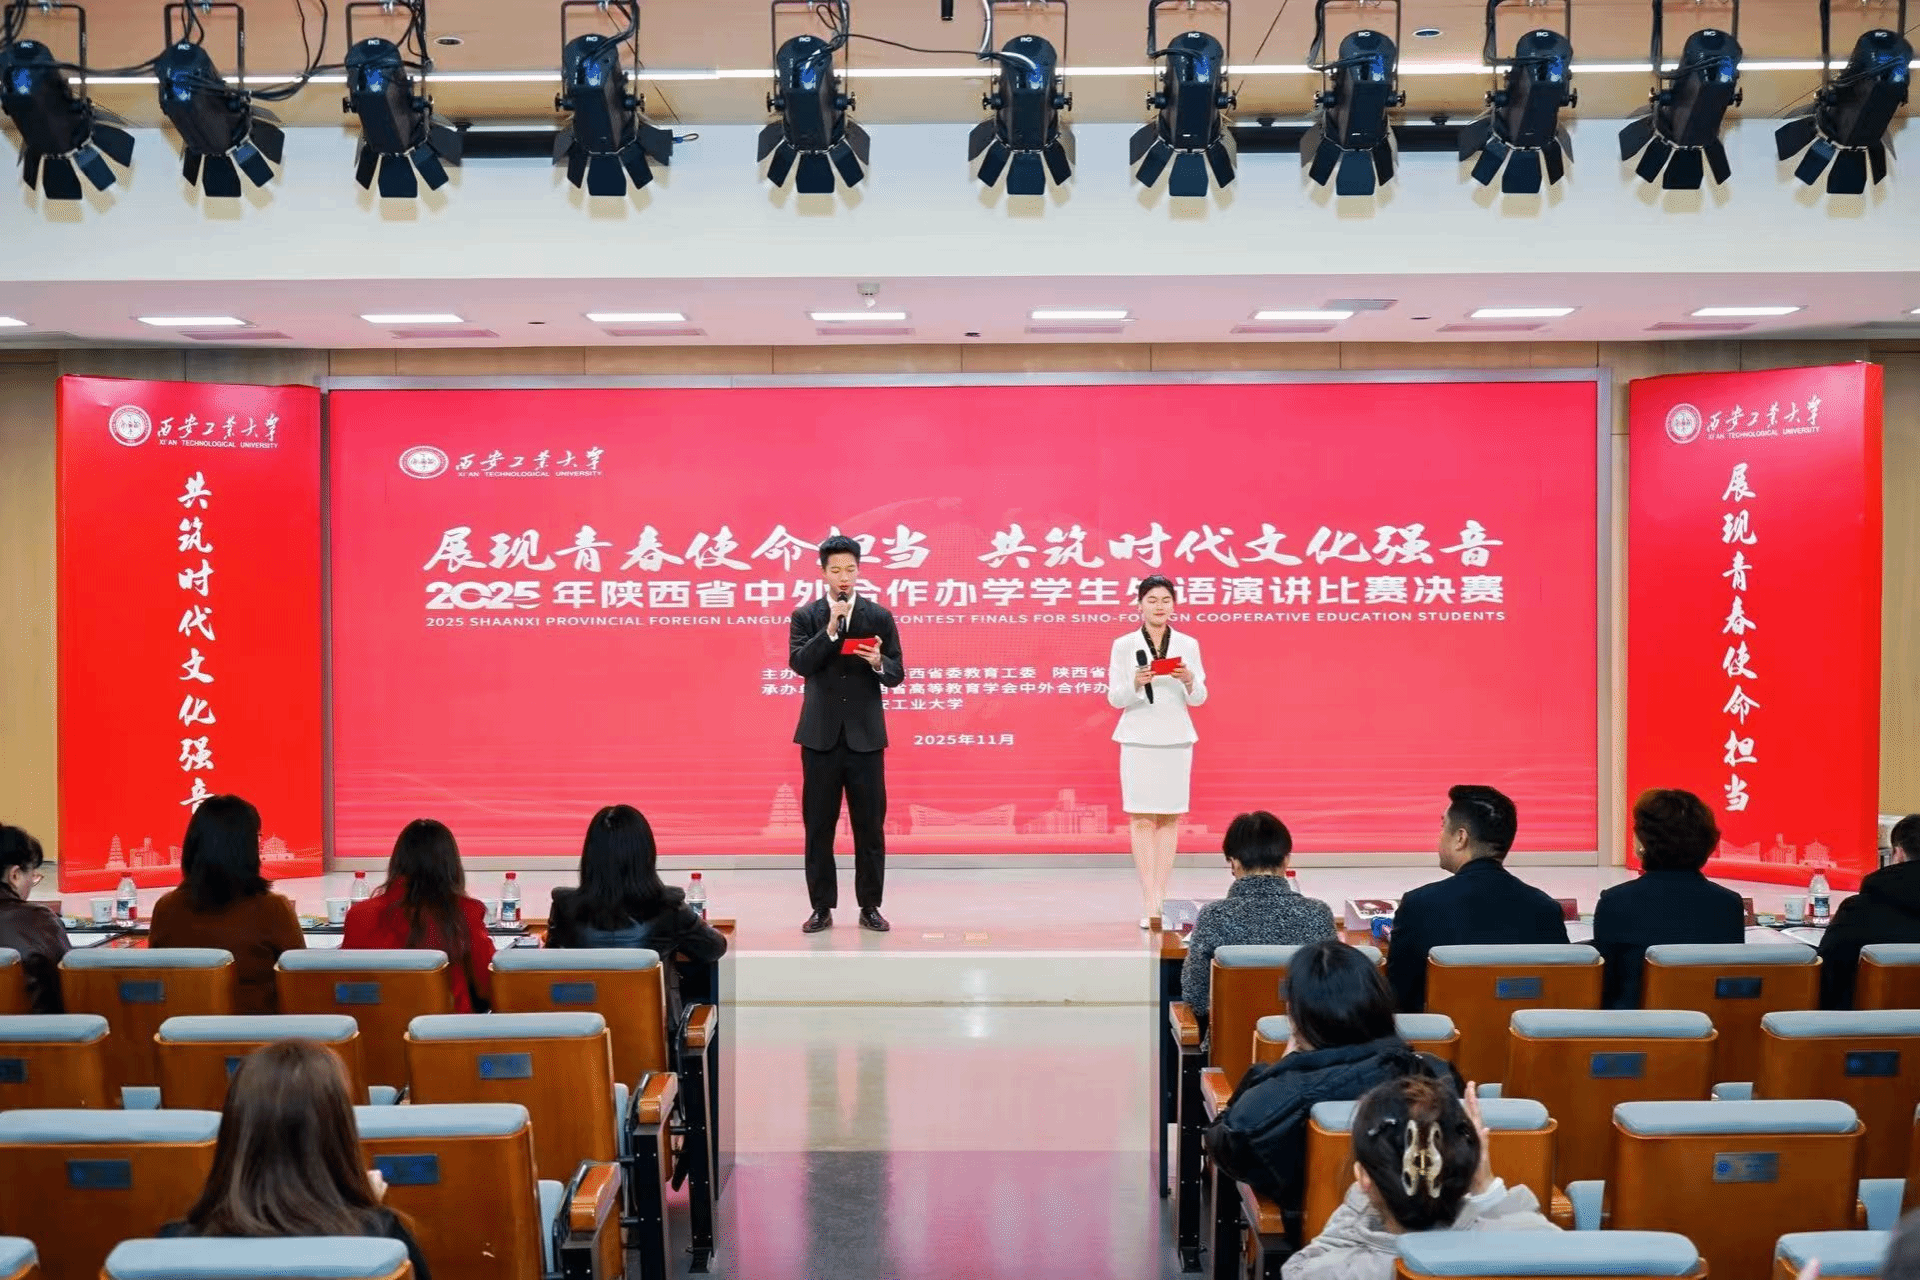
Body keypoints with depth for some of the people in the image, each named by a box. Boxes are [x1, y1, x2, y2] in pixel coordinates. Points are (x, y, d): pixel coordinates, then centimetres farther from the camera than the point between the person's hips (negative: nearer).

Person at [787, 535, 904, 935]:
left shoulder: (880, 617, 4)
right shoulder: (804, 616, 3)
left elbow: (896, 675, 1)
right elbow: (800, 664, -11)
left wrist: (879, 663, -20)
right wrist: (831, 629, -19)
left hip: (865, 735, 0)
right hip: (820, 735, 0)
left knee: (870, 825, 3)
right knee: (818, 826, 3)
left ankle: (870, 907, 12)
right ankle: (822, 908, 12)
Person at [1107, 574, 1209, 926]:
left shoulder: (1188, 645, 6)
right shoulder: (1124, 645, 2)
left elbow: (1198, 699, 4)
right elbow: (1114, 698, 0)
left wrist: (1189, 681, -17)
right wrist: (1136, 683, -20)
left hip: (1176, 739, 2)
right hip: (1138, 739, -2)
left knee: (1170, 818, 3)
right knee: (1142, 818, -4)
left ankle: (1161, 897, 9)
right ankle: (1149, 901, -4)